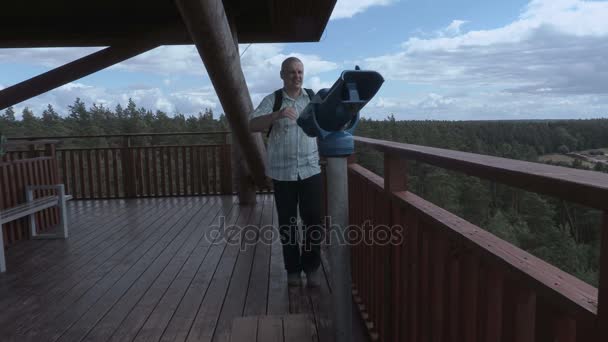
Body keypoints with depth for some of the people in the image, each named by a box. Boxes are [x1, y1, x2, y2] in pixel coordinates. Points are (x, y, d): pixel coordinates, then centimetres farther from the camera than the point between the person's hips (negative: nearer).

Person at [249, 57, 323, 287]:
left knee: (313, 221, 3)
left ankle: (312, 267, 20)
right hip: (282, 172, -1)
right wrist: (277, 115, -30)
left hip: (310, 170, 1)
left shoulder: (314, 98, 7)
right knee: (287, 223, 7)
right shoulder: (272, 100, -1)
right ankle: (293, 268, 23)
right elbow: (252, 125, -14)